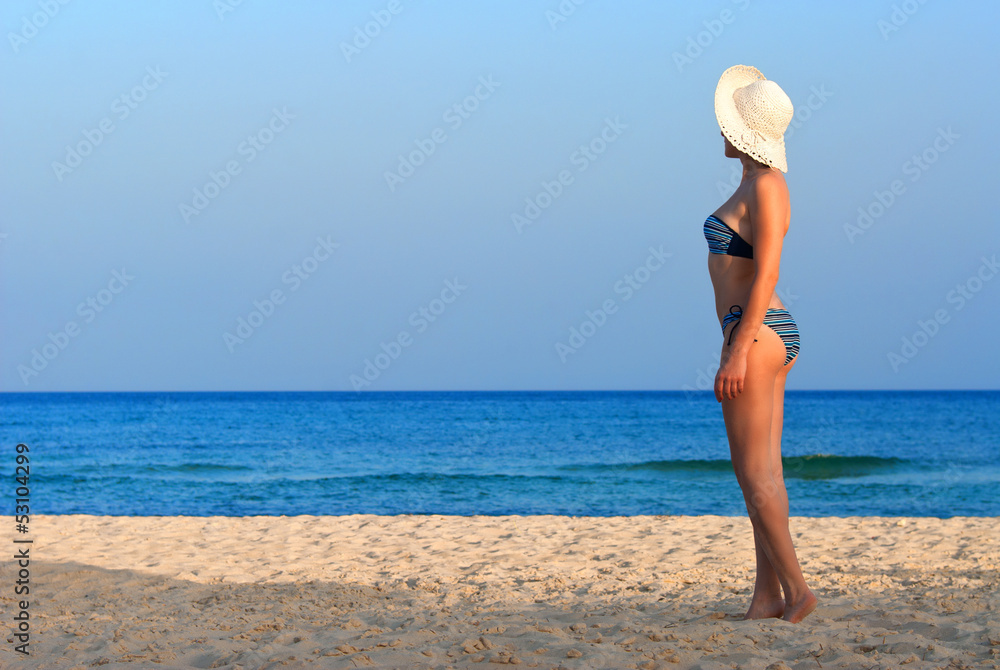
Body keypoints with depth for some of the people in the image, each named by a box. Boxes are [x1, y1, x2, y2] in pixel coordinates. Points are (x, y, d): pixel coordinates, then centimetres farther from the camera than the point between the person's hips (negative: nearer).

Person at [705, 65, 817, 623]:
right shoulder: (759, 185, 17)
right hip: (770, 333, 10)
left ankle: (796, 588, -7)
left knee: (755, 472, -8)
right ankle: (768, 597, 8)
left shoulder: (766, 186, -13)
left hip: (756, 333, -10)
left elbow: (766, 273, -20)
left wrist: (737, 352, -22)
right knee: (762, 471, 8)